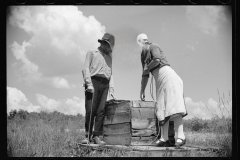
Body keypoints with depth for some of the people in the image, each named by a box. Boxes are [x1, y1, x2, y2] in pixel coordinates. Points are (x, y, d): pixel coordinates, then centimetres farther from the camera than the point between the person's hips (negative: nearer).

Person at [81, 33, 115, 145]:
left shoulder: (109, 57, 29)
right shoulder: (92, 53, 14)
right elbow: (85, 69, 1)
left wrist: (111, 89, 10)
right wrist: (89, 84, -13)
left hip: (104, 85, 4)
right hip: (93, 82, -4)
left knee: (101, 111, -8)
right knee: (90, 110, -12)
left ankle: (96, 136, -10)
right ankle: (88, 136, -8)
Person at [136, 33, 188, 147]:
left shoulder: (153, 47, 2)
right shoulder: (143, 56, 23)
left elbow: (157, 60, -18)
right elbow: (145, 76, 28)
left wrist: (147, 68, -2)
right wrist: (142, 91, 28)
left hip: (167, 75, -8)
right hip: (159, 81, 8)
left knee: (173, 105, -19)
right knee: (161, 108, -3)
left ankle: (180, 137, -29)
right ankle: (164, 139, -10)